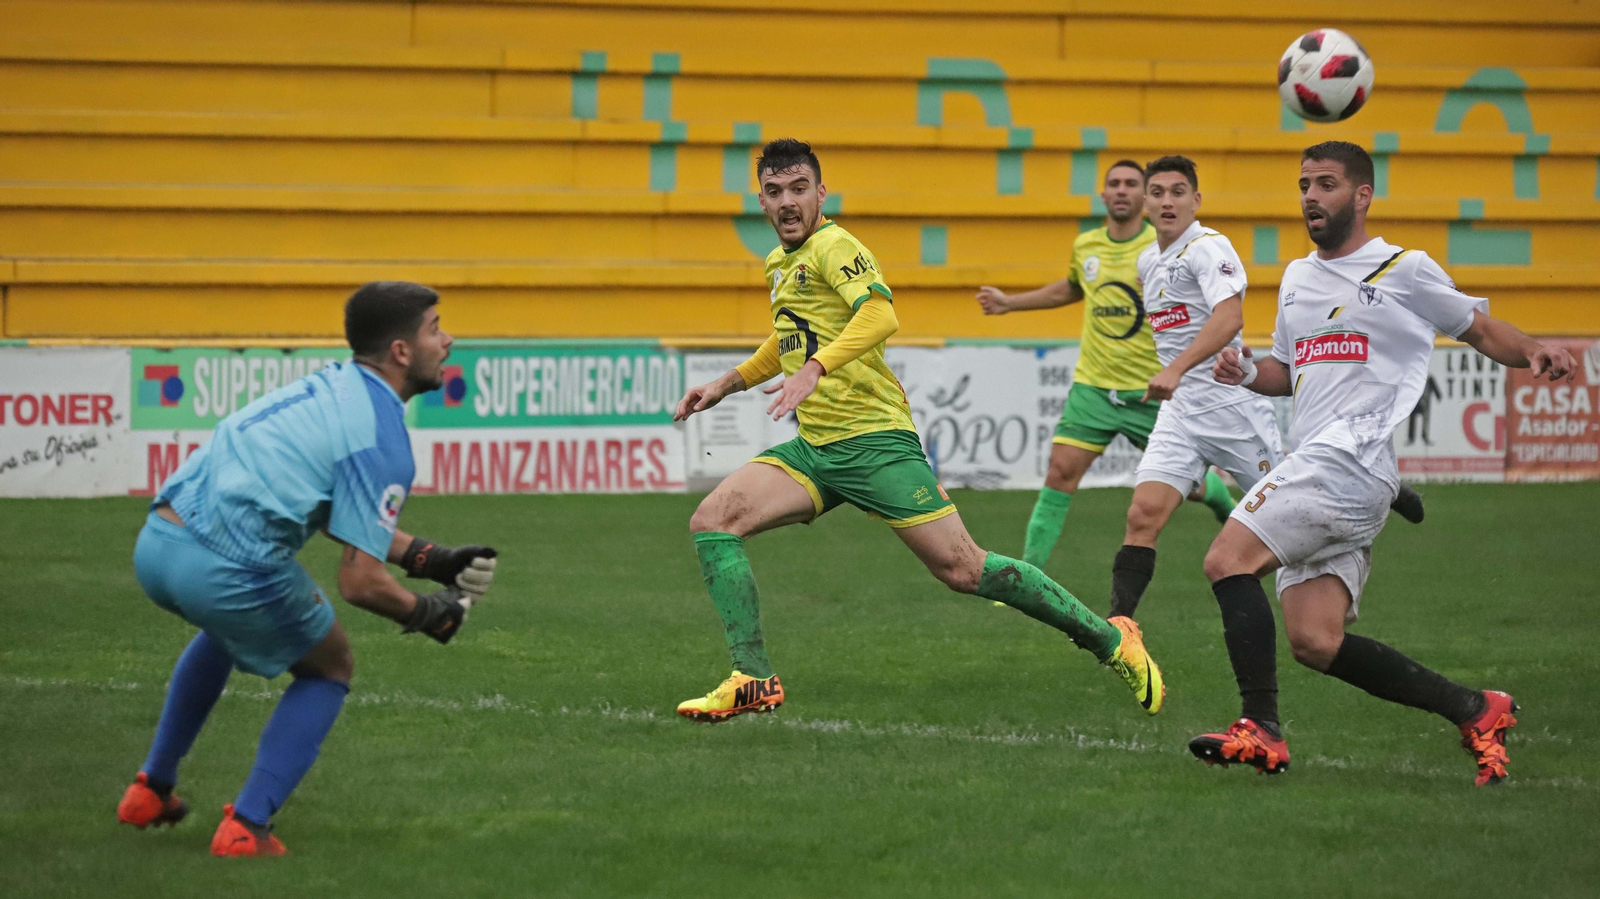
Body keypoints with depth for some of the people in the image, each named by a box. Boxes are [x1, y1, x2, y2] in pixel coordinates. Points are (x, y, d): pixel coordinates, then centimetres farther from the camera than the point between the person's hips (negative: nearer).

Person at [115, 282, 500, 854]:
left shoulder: (332, 385, 20)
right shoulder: (383, 440, -6)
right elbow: (359, 582, -10)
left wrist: (432, 561, 27)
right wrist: (429, 614, 8)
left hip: (155, 544, 8)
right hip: (228, 567, -8)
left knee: (225, 627, 41)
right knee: (329, 668, 19)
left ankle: (152, 791, 43)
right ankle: (245, 828, 9)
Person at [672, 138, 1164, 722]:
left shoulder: (833, 246, -10)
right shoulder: (780, 265, 17)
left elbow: (880, 313, -29)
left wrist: (814, 368, -41)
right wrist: (727, 384, 31)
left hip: (873, 439, -8)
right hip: (813, 449, 8)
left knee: (963, 571, -10)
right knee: (712, 521, -11)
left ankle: (1110, 641, 4)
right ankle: (753, 681, -10)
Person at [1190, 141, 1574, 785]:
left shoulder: (1404, 270, 3)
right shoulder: (1297, 278, 23)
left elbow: (1481, 329, 10)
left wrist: (1534, 353, -10)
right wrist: (1247, 373, 11)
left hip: (1354, 457, -8)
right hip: (1313, 465, 8)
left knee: (1228, 561, -19)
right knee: (1314, 643, -1)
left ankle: (1260, 728, -18)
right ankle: (1474, 711, 9)